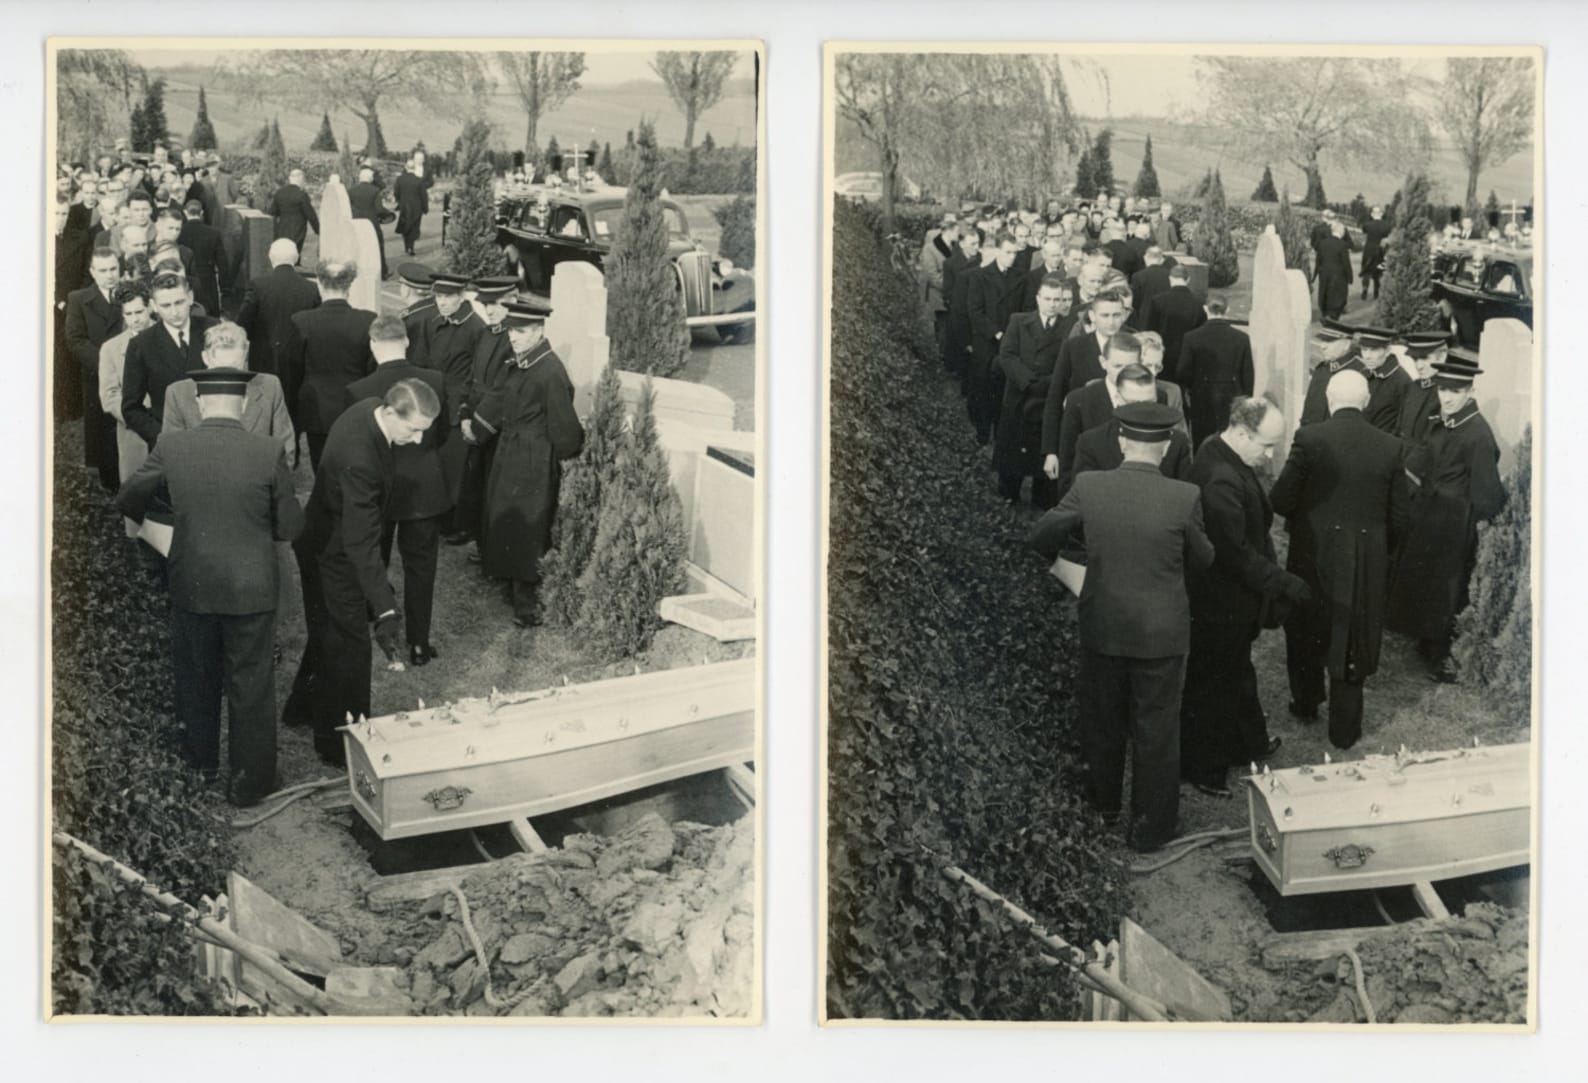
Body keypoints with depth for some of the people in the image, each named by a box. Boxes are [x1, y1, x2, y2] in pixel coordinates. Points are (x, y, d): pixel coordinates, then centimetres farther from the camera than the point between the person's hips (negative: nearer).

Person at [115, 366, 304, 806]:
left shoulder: (171, 447, -10)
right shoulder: (269, 452, -15)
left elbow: (127, 501, 3)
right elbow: (291, 527, -8)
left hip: (192, 587, 2)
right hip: (251, 589, -2)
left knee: (195, 682, 21)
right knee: (251, 688, 12)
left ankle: (199, 768, 38)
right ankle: (249, 782, 22)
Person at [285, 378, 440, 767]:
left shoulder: (371, 411, -12)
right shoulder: (358, 457, -39)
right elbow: (361, 542, -39)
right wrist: (385, 610, -40)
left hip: (324, 539, 9)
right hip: (333, 551, -9)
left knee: (328, 629, 25)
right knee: (349, 642, 2)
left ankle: (303, 708, 45)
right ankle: (341, 743, 17)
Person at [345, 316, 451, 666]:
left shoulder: (358, 391, -18)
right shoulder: (435, 381, -11)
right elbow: (442, 433, 1)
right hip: (425, 490, 1)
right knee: (420, 568, 12)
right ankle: (418, 643, 18)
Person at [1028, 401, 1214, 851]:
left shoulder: (1088, 486, -13)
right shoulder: (1184, 497, -18)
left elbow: (1039, 536, -4)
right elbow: (1203, 558, -4)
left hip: (1102, 626, 2)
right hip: (1161, 632, -2)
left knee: (1102, 718, 23)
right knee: (1156, 729, 14)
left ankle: (1104, 802, 43)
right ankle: (1150, 825, 26)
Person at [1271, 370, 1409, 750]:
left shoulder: (1310, 438, -14)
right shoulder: (1390, 447, -6)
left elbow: (1281, 500, -12)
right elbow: (1398, 518, -2)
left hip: (1314, 554, -1)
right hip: (1367, 562, 1)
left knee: (1306, 631, 21)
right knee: (1352, 641, 12)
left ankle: (1305, 704, 37)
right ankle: (1344, 728, 19)